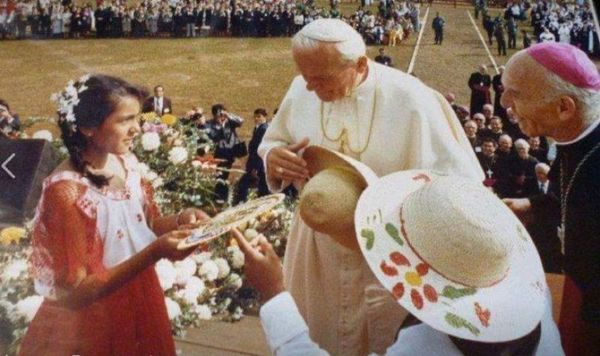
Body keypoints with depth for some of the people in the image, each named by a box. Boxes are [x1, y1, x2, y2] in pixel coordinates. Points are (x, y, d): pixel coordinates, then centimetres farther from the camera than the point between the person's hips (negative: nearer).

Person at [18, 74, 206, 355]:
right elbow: (75, 293, -25)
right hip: (92, 325, -6)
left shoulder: (127, 163, -5)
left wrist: (179, 220, -12)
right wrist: (154, 253, -33)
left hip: (141, 305, 7)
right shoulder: (66, 191, -26)